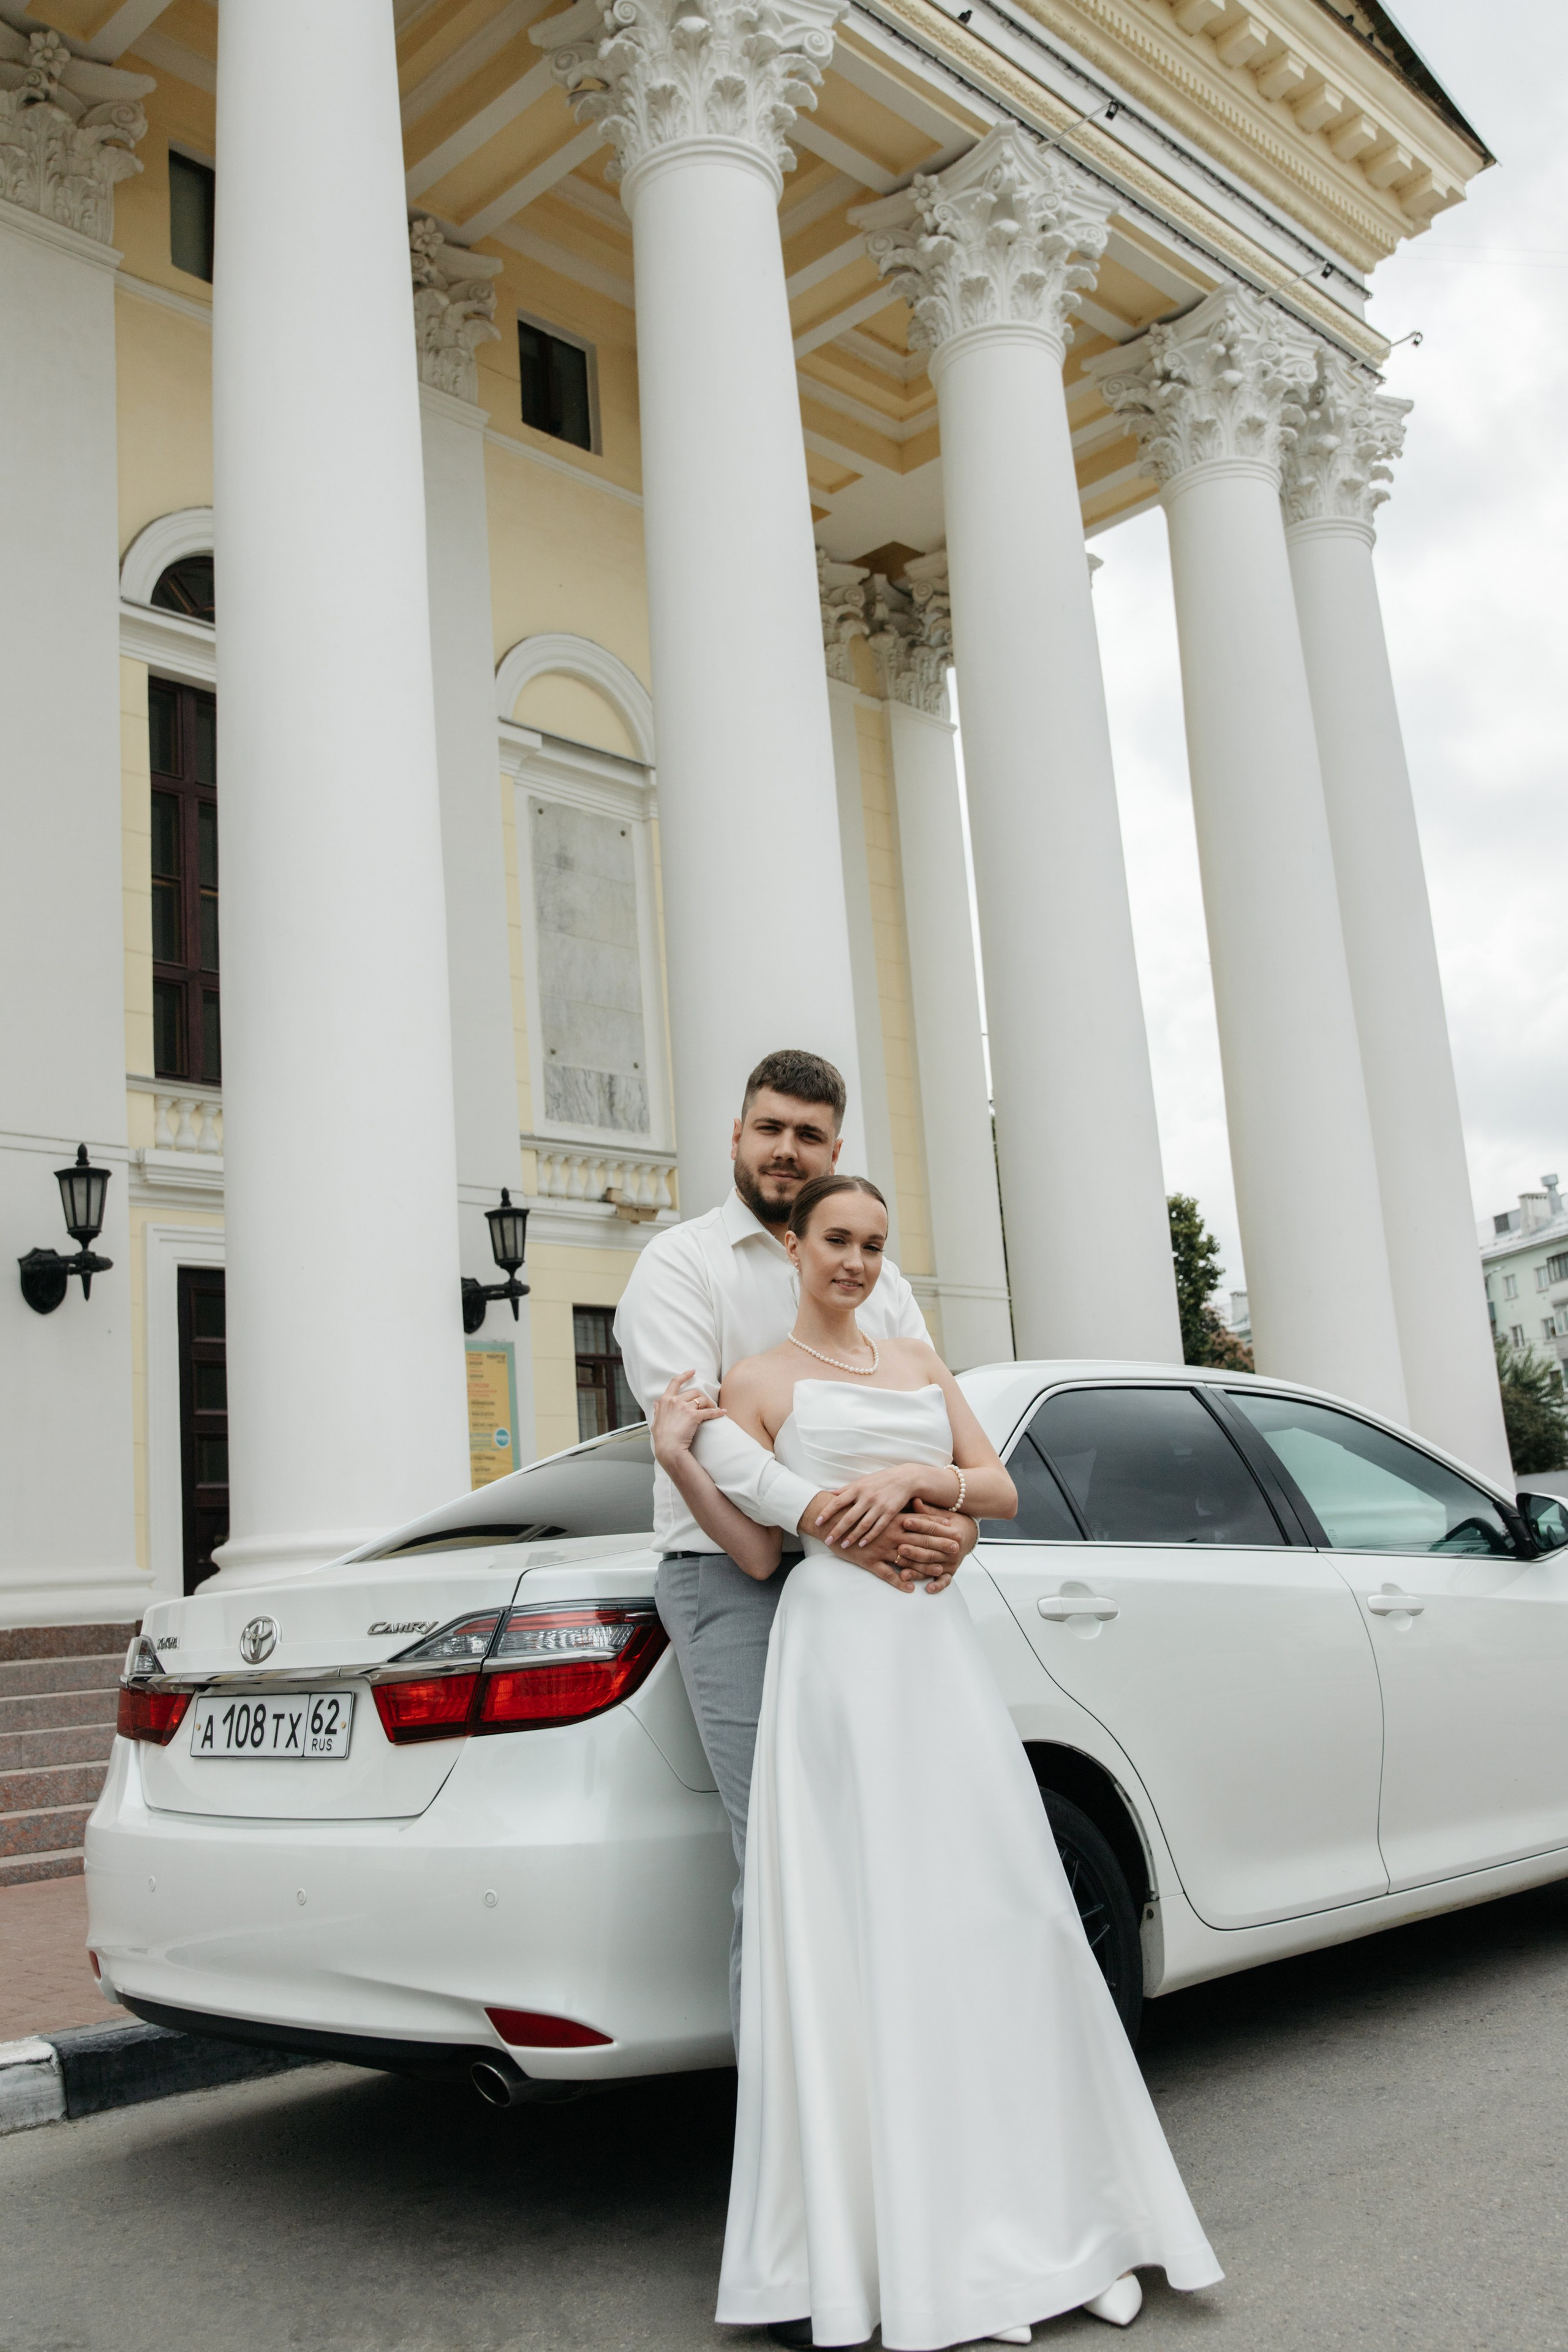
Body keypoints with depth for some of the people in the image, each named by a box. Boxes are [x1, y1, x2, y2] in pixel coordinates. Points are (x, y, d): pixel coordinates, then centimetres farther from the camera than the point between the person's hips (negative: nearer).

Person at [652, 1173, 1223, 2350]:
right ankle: (918, 2246, 4)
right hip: (837, 1648, -5)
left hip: (940, 1647, 5)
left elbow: (1001, 1492, 11)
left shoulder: (921, 1362, 18)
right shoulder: (759, 1381, 5)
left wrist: (914, 1476, -7)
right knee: (869, 1933, -4)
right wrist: (679, 1458, -14)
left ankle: (1045, 2216, 16)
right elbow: (759, 1552, -1)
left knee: (997, 1918, 4)